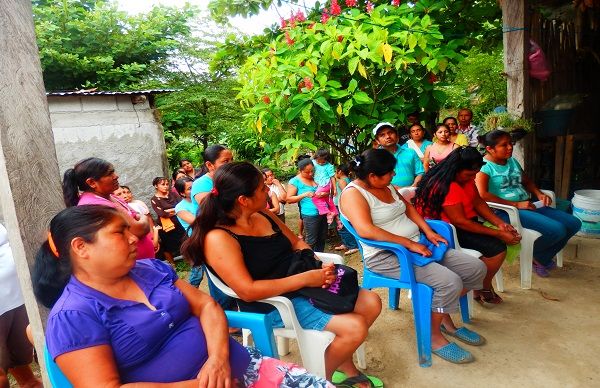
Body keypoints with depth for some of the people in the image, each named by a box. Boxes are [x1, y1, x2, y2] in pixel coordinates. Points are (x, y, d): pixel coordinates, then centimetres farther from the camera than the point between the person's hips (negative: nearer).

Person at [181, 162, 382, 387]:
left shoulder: (263, 215, 4)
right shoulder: (219, 238, -21)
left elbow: (297, 244, 11)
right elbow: (248, 291, -27)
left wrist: (321, 267, -9)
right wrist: (306, 278, -25)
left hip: (302, 284, 8)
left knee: (371, 303, 2)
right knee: (355, 328, -18)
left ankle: (344, 364, 23)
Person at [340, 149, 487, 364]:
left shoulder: (387, 186, 12)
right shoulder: (353, 194, -15)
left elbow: (408, 207, 21)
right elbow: (365, 230, -28)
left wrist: (428, 231, 4)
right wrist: (409, 243, -26)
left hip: (418, 245, 9)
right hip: (386, 256, -9)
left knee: (476, 268, 3)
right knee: (449, 282, -26)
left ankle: (444, 317, 21)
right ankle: (434, 337, -1)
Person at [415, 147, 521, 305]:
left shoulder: (466, 177, 4)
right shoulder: (446, 187, -27)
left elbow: (478, 202, 6)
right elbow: (460, 222, -26)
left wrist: (500, 223, -9)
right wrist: (498, 234, -21)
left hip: (468, 222, 10)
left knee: (510, 235, 1)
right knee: (497, 249, -20)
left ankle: (484, 286, 8)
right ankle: (483, 290, 7)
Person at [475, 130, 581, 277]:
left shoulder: (512, 161, 15)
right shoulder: (484, 166, -12)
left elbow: (526, 181, 28)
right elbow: (482, 195, -24)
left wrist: (539, 194, 5)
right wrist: (516, 205, -21)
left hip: (528, 205, 9)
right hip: (506, 210, -9)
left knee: (573, 223, 1)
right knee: (556, 230, -23)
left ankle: (542, 258, 17)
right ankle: (532, 253, 9)